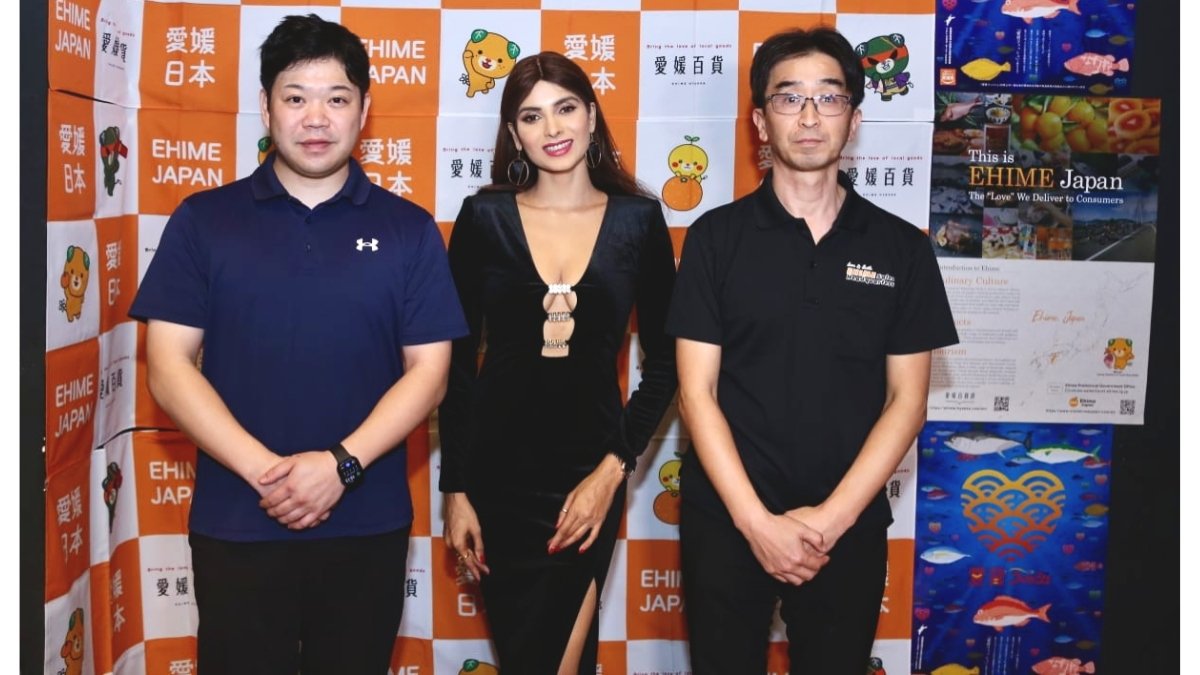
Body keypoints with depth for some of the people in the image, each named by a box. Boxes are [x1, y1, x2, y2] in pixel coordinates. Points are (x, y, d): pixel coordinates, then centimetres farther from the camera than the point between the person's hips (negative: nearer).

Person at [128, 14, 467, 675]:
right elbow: (168, 366, -2)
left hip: (368, 526, 1)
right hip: (235, 525, 0)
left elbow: (427, 371, -1)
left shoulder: (408, 229, 3)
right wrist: (264, 470, -14)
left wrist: (342, 464, -15)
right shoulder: (202, 220, 2)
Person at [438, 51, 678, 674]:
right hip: (498, 470, 0)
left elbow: (665, 360, 1)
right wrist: (454, 489, -3)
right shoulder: (485, 217, -3)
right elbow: (455, 360, 0)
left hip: (587, 474, 0)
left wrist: (614, 467, -8)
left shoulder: (637, 219, -2)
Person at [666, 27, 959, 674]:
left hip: (849, 526, 1)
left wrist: (833, 516, -10)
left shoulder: (901, 248, 1)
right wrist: (757, 521, -13)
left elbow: (906, 400, 0)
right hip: (726, 521, -1)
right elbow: (697, 391, -5)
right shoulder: (717, 236, -2)